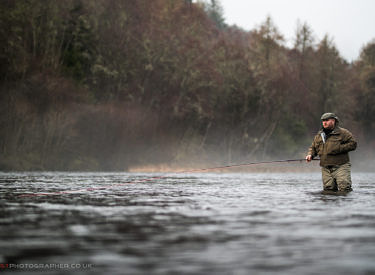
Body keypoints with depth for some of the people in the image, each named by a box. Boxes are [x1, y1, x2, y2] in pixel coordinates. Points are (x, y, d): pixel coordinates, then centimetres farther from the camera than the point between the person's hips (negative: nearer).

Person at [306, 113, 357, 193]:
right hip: (326, 169, 5)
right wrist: (310, 154, 3)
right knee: (328, 190, 2)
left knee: (344, 190, -14)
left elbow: (353, 144, -5)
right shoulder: (318, 136, 16)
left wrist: (339, 148, -15)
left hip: (340, 167, -5)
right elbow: (313, 147, 25)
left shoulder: (343, 133, -1)